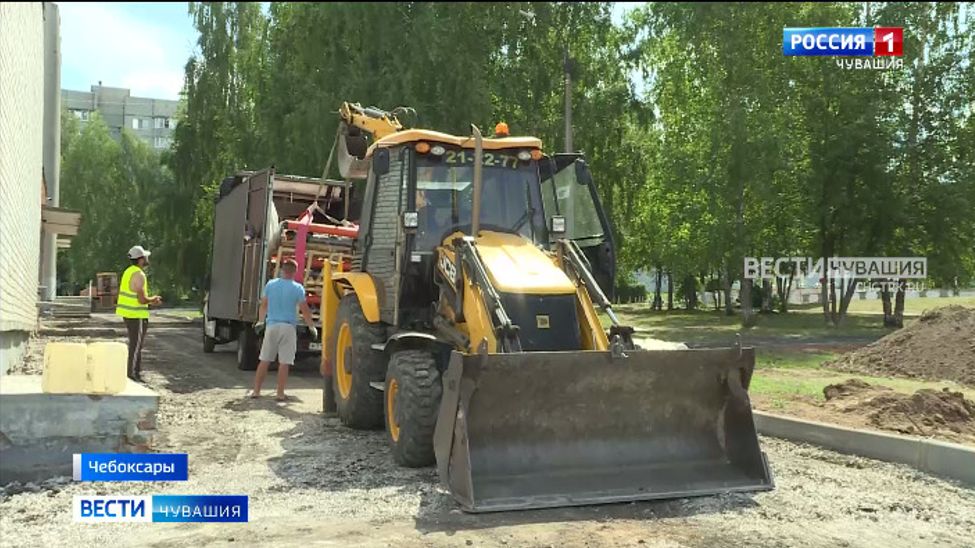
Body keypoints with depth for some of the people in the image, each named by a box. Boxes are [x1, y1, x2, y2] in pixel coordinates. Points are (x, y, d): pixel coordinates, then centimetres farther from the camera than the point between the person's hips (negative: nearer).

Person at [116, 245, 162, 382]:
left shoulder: (129, 271, 11)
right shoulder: (139, 275, -19)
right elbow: (142, 300, -23)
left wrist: (150, 300, 15)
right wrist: (153, 299, -3)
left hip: (128, 313, 10)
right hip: (135, 315, -10)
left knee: (137, 344, 18)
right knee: (135, 345, -2)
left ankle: (137, 372, 27)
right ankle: (130, 375, 3)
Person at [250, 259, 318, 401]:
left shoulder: (270, 284, 5)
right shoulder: (297, 288, -5)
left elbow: (263, 305, 14)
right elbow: (304, 310, -5)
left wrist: (260, 322, 28)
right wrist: (312, 327, 6)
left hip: (272, 325, 3)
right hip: (288, 327, -3)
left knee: (264, 360, 9)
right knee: (284, 363, 1)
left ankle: (256, 391, 12)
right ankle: (280, 394, 2)